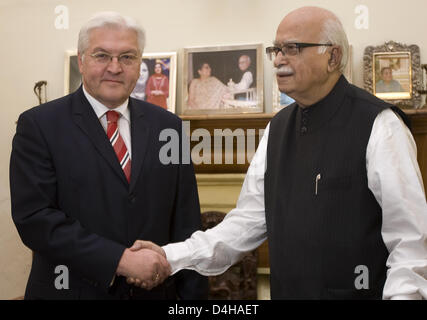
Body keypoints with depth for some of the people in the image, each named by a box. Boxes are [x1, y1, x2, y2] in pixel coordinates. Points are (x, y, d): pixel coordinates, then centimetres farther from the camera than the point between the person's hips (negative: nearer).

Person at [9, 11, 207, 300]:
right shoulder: (39, 125, -6)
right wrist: (120, 260, -21)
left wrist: (193, 293, -2)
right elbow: (34, 216, -15)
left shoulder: (168, 126, 3)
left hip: (155, 290, 3)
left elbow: (186, 223, 4)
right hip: (73, 289, -3)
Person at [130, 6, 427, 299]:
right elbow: (250, 220, 4)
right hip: (285, 289, 6)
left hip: (356, 290, -6)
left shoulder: (379, 126, -13)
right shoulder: (278, 127, 6)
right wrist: (171, 257, -5)